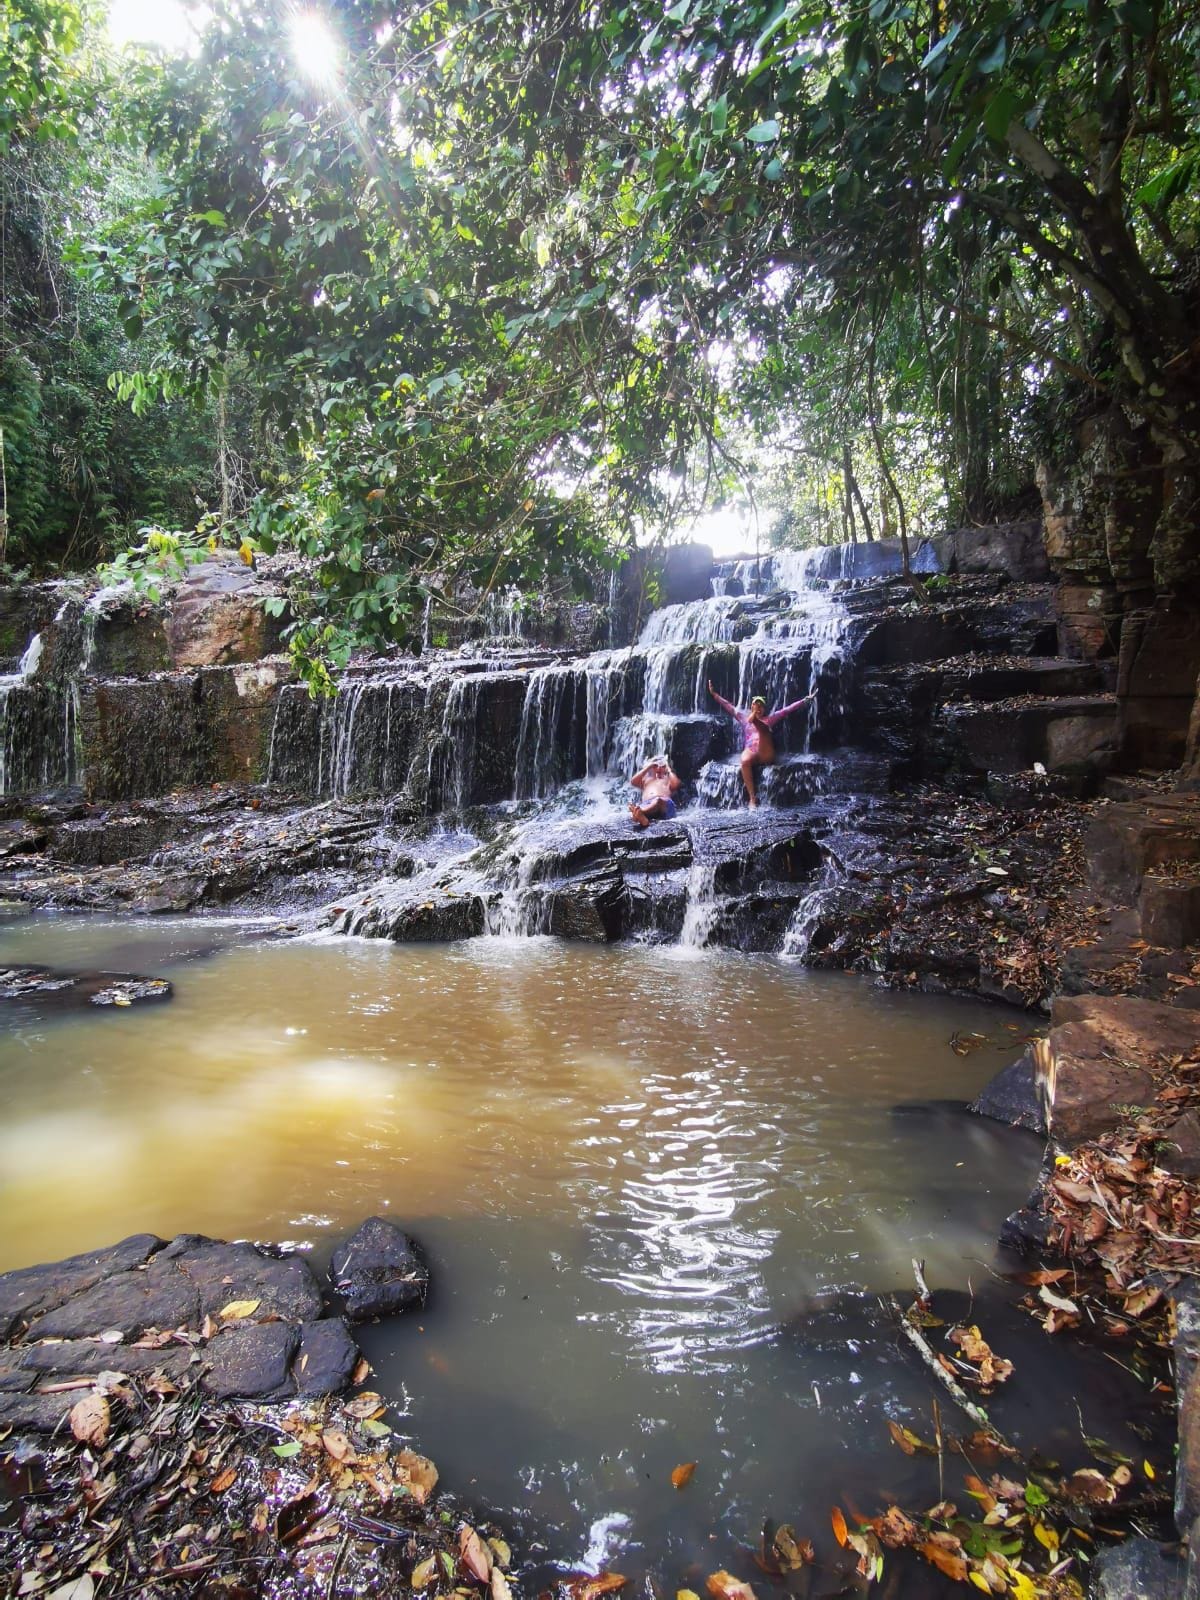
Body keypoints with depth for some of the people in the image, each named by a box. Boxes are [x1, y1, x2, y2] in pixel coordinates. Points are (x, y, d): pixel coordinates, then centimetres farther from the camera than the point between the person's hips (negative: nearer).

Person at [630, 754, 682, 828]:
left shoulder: (669, 779, 32)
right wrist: (647, 767, 22)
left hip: (665, 804, -2)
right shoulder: (646, 779, 39)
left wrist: (668, 769, 21)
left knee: (658, 800, -43)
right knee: (631, 805, -35)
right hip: (646, 804, 3)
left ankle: (639, 813, -72)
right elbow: (633, 782, 18)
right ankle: (643, 820, -69)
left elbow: (677, 784, 6)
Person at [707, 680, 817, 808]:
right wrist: (714, 694, 13)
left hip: (766, 754, 1)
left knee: (763, 728, -24)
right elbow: (728, 706, 20)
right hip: (750, 751, -1)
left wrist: (806, 700, 9)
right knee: (745, 761, -38)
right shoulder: (744, 717, 24)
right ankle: (752, 798, -38)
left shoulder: (770, 719, 22)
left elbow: (787, 709, 16)